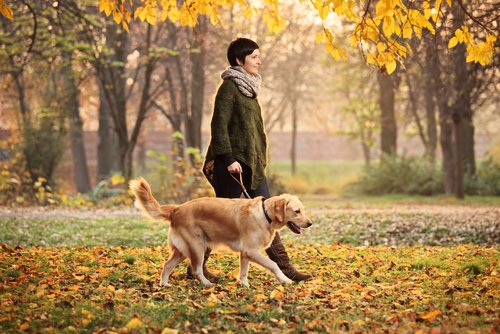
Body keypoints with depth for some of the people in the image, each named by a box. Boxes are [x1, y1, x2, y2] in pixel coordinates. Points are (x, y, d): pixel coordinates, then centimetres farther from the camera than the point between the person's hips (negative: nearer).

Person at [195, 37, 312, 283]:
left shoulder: (248, 88, 16)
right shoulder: (229, 87, -11)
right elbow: (219, 125, -17)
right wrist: (229, 159, -22)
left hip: (253, 163, 9)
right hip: (234, 164, -9)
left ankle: (284, 267, 5)